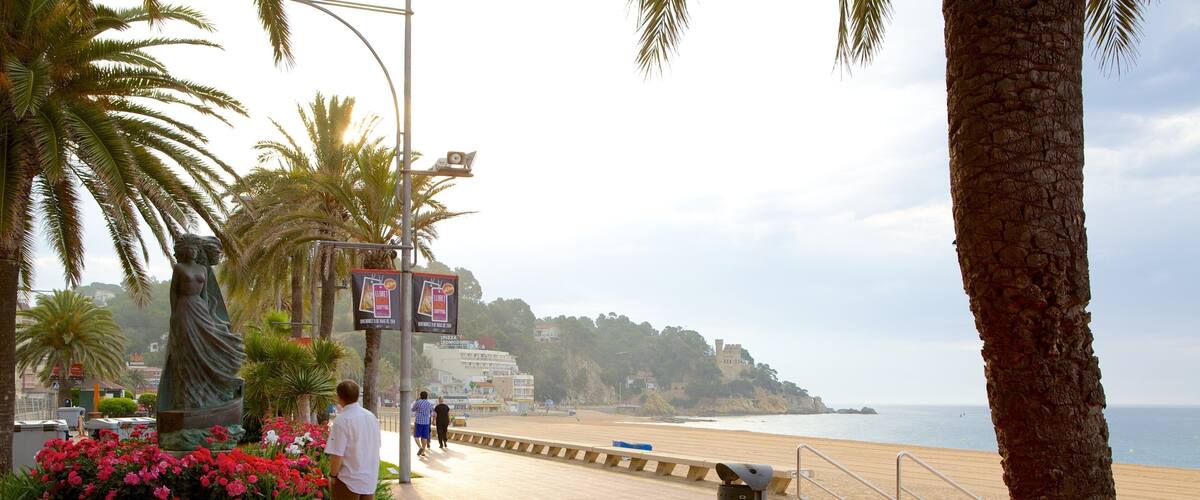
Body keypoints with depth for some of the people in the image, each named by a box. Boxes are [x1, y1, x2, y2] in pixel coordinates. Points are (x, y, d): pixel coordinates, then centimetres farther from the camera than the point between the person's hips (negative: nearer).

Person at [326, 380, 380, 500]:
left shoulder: (342, 420, -17)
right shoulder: (372, 417, 5)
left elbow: (337, 454, -19)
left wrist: (332, 475, -4)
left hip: (348, 481, -6)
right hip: (370, 480, 6)